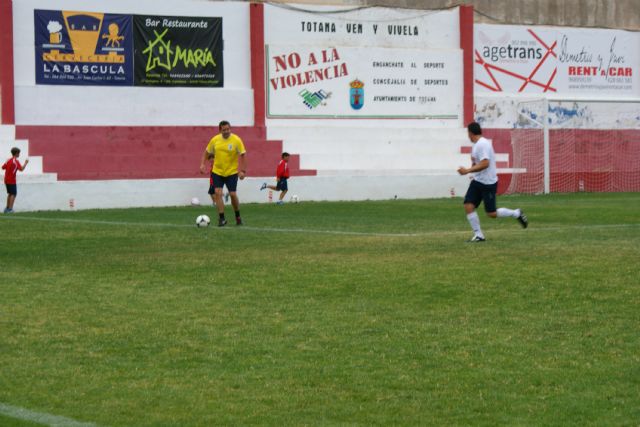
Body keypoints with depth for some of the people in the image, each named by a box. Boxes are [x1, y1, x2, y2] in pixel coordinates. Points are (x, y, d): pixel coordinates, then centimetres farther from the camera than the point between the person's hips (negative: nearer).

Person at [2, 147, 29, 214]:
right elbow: (21, 169, -21)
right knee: (13, 194, -5)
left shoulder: (8, 160, 10)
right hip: (12, 180, -8)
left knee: (10, 194, 18)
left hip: (6, 180, 8)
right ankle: (10, 209, -11)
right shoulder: (16, 161, -12)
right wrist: (26, 163, -8)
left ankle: (7, 208, 21)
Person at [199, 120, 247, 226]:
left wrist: (243, 171, -14)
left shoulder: (236, 140, -11)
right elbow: (207, 152, 11)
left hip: (232, 172, -2)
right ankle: (221, 219, 0)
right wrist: (203, 164, 0)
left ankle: (238, 217, 18)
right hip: (217, 172, 2)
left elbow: (243, 155, -9)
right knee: (217, 193, -7)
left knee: (233, 194, -4)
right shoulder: (215, 140, -3)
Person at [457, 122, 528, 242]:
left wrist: (467, 171, -27)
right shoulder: (477, 144, 11)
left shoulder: (482, 144, -19)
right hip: (477, 181, 9)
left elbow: (484, 164, -28)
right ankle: (478, 235, 0)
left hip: (488, 183, -9)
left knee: (492, 214, -3)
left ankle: (517, 214, 19)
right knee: (468, 206, -5)